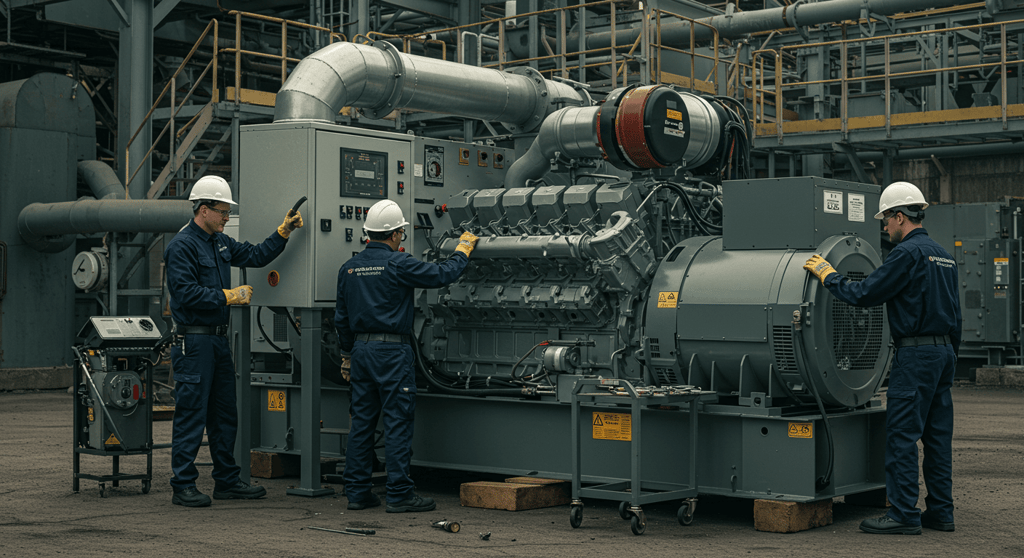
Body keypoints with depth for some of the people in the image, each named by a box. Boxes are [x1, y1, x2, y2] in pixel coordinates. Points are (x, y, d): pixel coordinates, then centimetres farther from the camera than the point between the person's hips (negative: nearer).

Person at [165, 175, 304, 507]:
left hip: (219, 339, 9)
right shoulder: (182, 245, -11)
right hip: (193, 340, -9)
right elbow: (186, 293, -19)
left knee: (225, 416, 13)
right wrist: (229, 296, -15)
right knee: (190, 415, -5)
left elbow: (255, 256, 21)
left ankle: (227, 482, 22)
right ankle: (183, 486, 1)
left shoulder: (220, 243, 16)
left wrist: (284, 231, 11)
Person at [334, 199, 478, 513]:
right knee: (397, 422, -3)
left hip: (361, 349, 7)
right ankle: (400, 495, -2)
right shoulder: (397, 264, -11)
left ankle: (357, 492, 13)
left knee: (361, 421, 10)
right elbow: (442, 275, -8)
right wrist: (463, 250, 9)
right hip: (391, 350, -7)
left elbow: (341, 317, 16)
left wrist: (347, 354, 25)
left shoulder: (349, 268, 10)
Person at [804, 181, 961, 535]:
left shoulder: (908, 252, -13)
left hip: (916, 354, -9)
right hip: (944, 350, 9)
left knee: (902, 436, -5)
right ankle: (940, 512, 15)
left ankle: (904, 515, -4)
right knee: (937, 436, 11)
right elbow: (954, 314, 20)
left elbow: (864, 294, -15)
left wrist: (827, 274, -2)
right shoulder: (942, 254, 17)